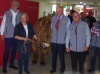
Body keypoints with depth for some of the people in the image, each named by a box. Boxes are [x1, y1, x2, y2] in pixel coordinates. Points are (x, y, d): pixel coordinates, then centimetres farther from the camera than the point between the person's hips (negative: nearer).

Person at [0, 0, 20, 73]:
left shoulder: (20, 14, 2)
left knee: (14, 50, 12)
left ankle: (11, 64, 29)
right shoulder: (7, 13, -2)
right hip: (8, 35, -3)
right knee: (7, 51, 0)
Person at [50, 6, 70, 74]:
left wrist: (66, 39, -2)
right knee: (54, 55, 14)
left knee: (62, 56, 9)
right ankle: (53, 68, 32)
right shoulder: (53, 18, 5)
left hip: (62, 41, -3)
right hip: (54, 40, 3)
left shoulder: (67, 19, -8)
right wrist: (53, 35, 10)